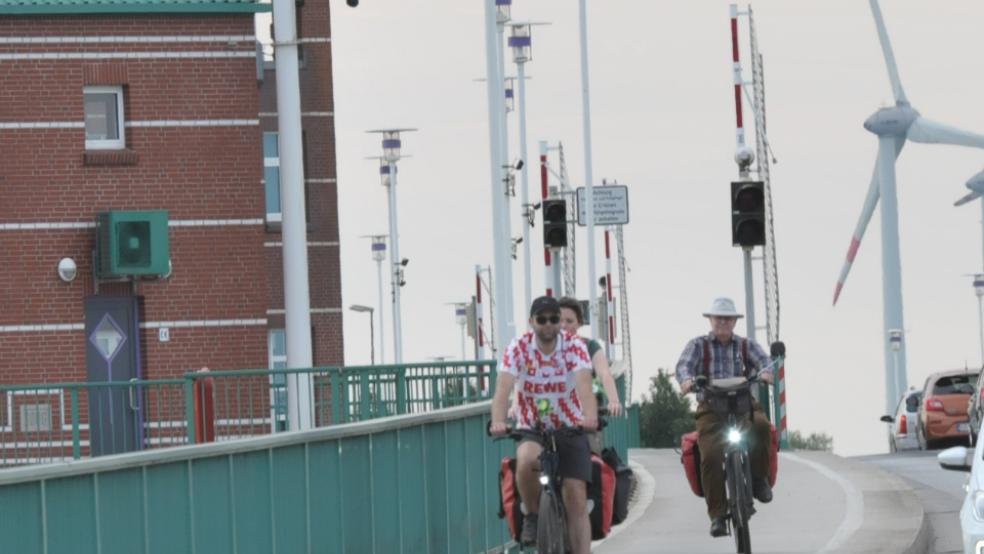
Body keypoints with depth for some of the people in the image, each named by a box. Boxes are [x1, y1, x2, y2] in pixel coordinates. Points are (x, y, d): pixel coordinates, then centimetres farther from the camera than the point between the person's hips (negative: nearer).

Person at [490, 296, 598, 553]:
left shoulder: (574, 346, -11)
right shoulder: (518, 348, -10)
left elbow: (584, 384, -27)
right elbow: (503, 387, -24)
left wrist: (590, 416, -47)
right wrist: (498, 421, -44)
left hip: (570, 430, 0)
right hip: (531, 430, 0)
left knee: (576, 499, -10)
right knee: (526, 461, -33)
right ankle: (532, 516, -7)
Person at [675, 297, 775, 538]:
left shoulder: (746, 346, 15)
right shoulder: (698, 345, 11)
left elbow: (764, 361, -2)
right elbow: (684, 365, -7)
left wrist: (766, 372, -28)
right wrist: (686, 379, -32)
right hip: (711, 408, -1)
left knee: (760, 424, -33)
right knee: (710, 456, -23)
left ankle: (758, 478, -13)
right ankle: (717, 515, -16)